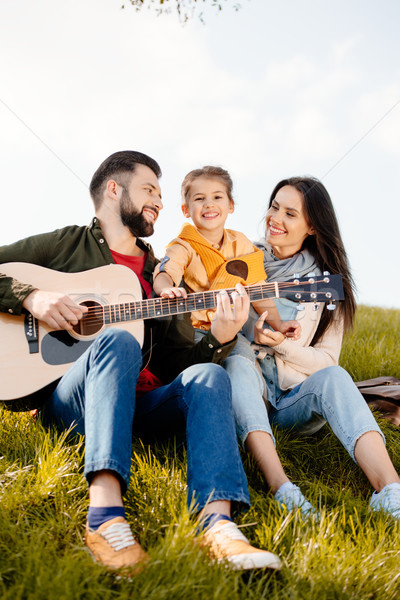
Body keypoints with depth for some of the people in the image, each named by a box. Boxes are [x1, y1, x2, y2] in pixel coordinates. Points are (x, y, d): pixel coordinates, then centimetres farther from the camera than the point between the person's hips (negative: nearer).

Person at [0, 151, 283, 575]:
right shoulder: (66, 245, 12)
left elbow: (181, 362, 15)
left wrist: (220, 339, -5)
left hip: (138, 407, 4)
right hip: (66, 398, -4)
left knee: (208, 375, -23)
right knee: (119, 340, -33)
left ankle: (216, 522, -45)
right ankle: (106, 514, -48)